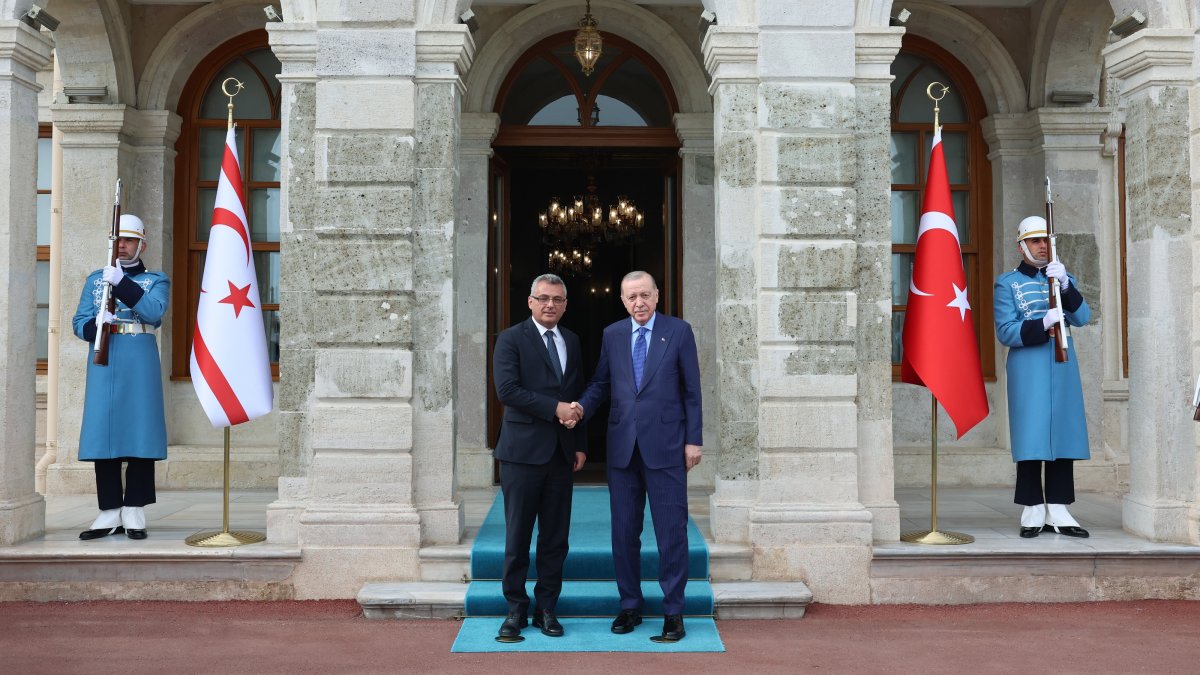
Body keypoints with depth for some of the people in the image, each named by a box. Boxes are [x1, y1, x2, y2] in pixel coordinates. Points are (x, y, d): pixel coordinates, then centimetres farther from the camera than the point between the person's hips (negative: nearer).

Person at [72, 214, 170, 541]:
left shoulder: (156, 281, 8)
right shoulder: (95, 279, 16)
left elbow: (154, 312, -12)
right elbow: (80, 322, 8)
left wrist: (121, 282, -18)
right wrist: (96, 325, -14)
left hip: (140, 365, -2)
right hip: (103, 364, 3)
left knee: (139, 432, -3)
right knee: (102, 433, 0)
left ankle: (134, 513, 4)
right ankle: (110, 512, 7)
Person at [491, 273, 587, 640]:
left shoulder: (572, 341, 15)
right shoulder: (511, 339, -2)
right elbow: (507, 390, -14)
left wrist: (581, 445, 10)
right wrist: (554, 408, -17)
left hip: (561, 453, 5)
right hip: (523, 451, -5)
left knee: (556, 539, 8)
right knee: (518, 537, 2)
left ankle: (546, 609, 18)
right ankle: (516, 609, 15)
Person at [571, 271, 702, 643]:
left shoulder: (679, 331, 1)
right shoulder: (612, 334, 10)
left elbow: (691, 389, 0)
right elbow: (601, 383, 12)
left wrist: (693, 440, -4)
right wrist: (582, 407, -8)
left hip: (665, 445, -3)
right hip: (623, 445, 3)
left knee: (671, 531, 0)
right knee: (624, 531, 9)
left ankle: (673, 612, 10)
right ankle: (630, 605, 22)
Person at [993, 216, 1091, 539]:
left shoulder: (1063, 278, 15)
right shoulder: (1007, 283, 3)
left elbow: (1082, 317, -1)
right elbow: (1006, 332, -7)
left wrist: (1065, 284, -14)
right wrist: (1043, 323, -21)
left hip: (1063, 367, 4)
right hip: (1028, 371, -4)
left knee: (1063, 436, 3)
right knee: (1031, 437, -5)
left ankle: (1057, 512, 9)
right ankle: (1033, 512, 2)